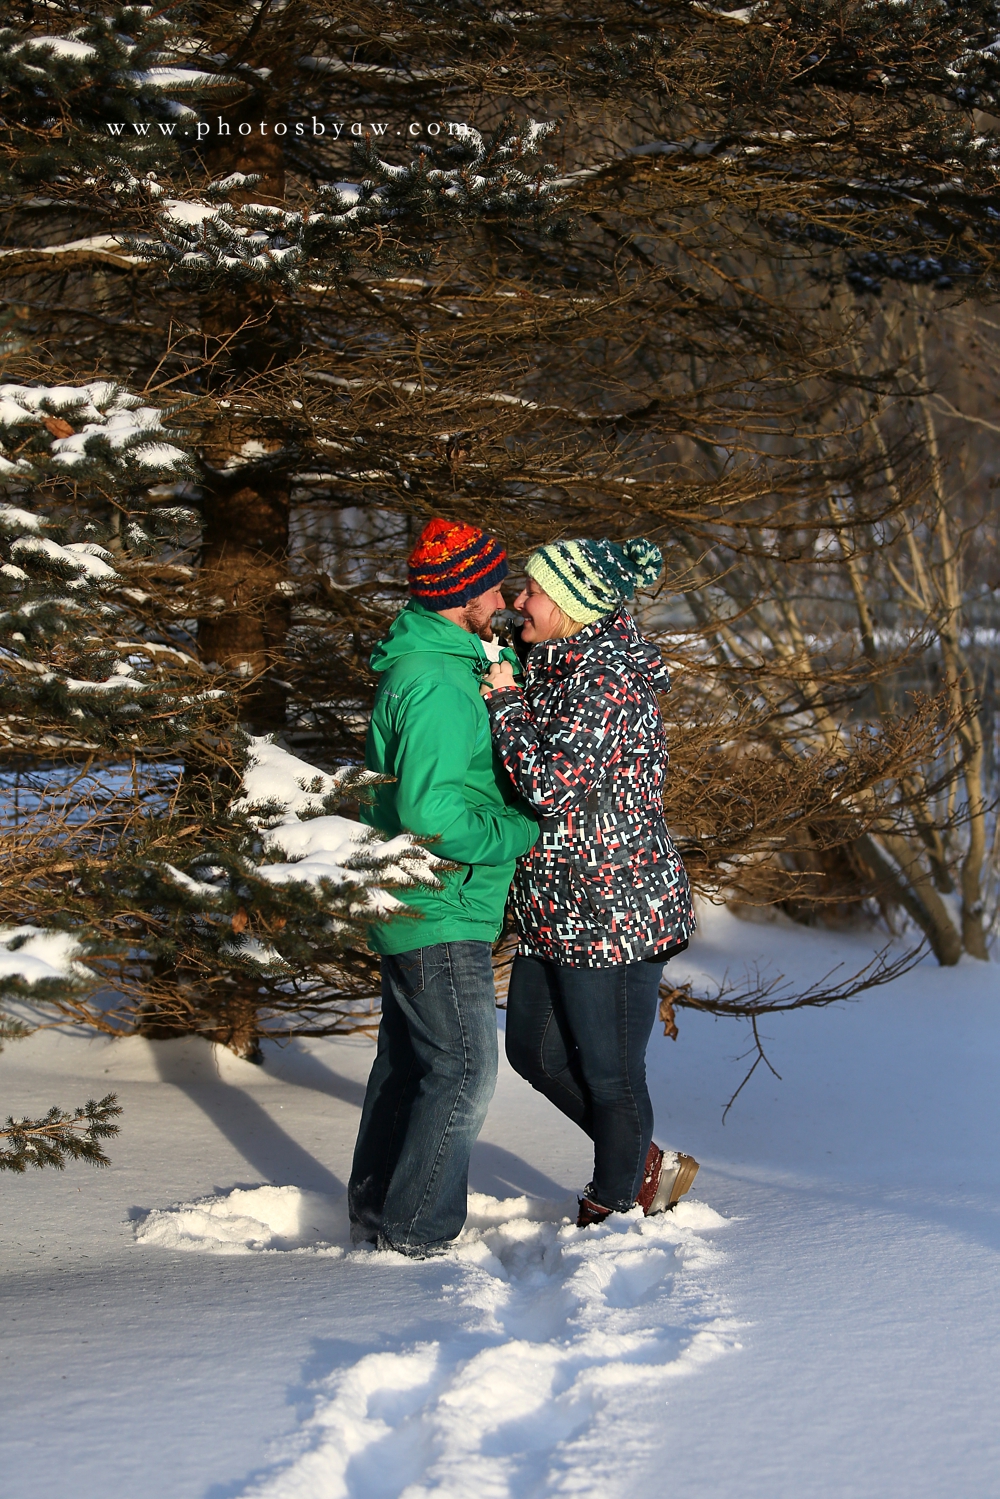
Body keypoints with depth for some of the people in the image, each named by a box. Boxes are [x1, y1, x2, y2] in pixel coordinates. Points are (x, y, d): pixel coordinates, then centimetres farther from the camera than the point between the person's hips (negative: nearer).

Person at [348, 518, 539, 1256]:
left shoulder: (426, 663, 11)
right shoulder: (436, 684, -22)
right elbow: (433, 814, -28)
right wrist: (524, 830, -16)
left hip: (410, 908, 10)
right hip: (442, 915, -10)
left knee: (409, 1059, 18)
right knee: (465, 1070, -4)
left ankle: (376, 1216, 28)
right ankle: (417, 1233, 2)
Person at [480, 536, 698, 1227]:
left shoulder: (610, 683, -20)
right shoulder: (555, 667, 9)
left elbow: (552, 783, -30)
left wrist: (506, 702, -17)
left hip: (615, 913, -10)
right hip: (554, 909, 10)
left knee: (610, 1076, 4)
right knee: (534, 1048, 19)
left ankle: (610, 1210, 22)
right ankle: (648, 1167, 33)